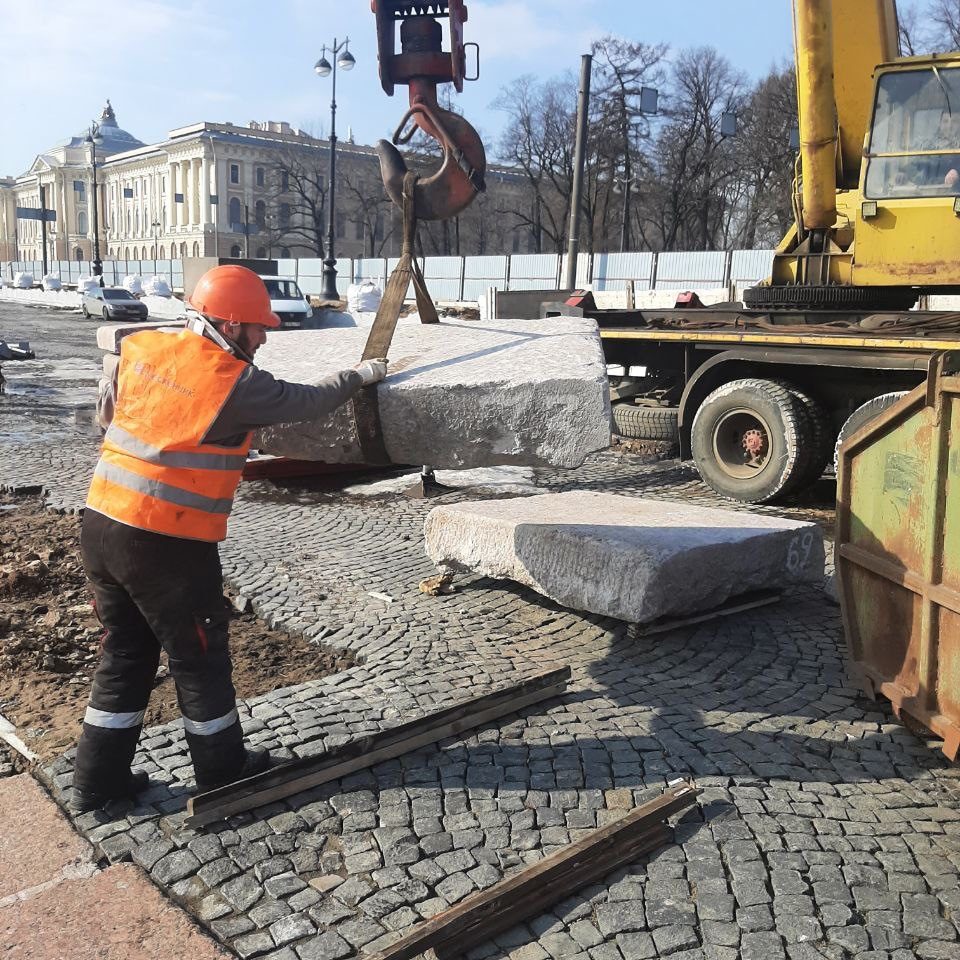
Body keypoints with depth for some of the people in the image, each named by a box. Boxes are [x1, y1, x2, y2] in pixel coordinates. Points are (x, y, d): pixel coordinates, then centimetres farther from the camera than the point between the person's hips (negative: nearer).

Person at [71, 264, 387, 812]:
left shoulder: (141, 349, 4)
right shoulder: (235, 382, -14)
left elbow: (111, 412, 19)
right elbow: (304, 402, 0)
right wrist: (360, 376, 16)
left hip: (102, 525, 7)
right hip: (168, 544, -7)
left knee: (125, 654, 19)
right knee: (200, 658, 11)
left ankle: (99, 781, 27)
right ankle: (223, 772, 28)